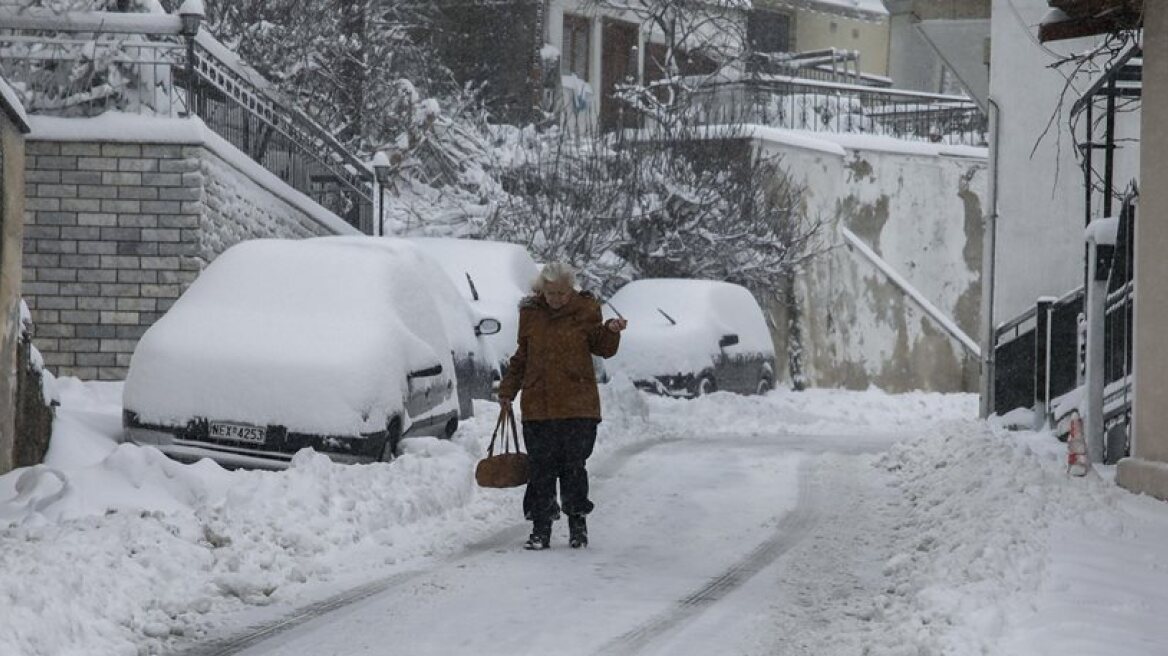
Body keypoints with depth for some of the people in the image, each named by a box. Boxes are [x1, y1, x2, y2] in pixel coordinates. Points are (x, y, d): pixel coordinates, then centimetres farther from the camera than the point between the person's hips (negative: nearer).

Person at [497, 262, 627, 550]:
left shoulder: (585, 310, 0)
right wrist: (508, 389, 15)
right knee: (540, 469, 3)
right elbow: (521, 356, 17)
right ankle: (541, 528, 10)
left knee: (574, 466, 1)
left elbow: (602, 348, 7)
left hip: (577, 406, -2)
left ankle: (578, 524, 14)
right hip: (537, 405, 2)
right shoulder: (530, 313, 7)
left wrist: (611, 331, -12)